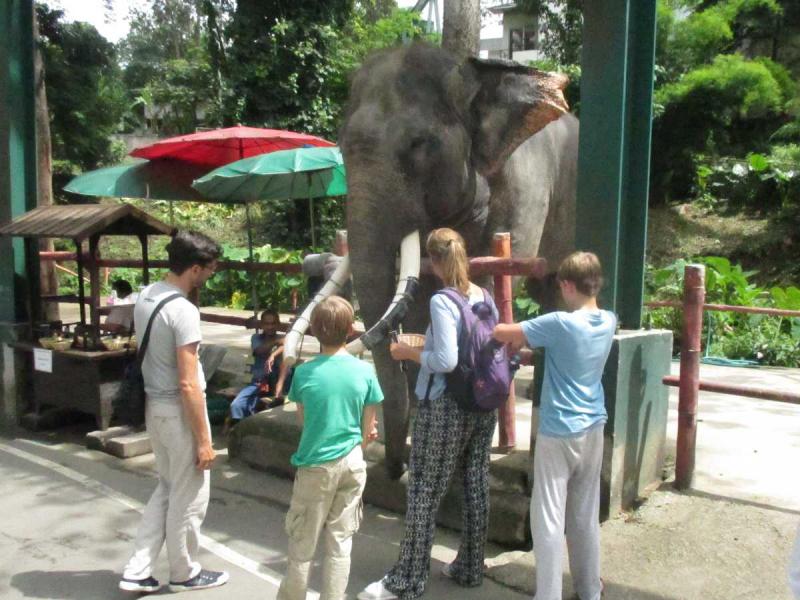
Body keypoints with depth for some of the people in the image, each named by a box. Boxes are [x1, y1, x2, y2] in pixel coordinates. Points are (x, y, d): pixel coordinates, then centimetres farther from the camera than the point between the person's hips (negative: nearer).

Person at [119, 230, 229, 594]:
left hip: (154, 407, 9)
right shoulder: (184, 311, -23)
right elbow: (188, 384, -23)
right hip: (179, 412, -9)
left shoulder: (144, 297, 5)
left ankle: (137, 572, 24)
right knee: (189, 498, 10)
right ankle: (184, 574, 27)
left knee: (167, 489, 22)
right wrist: (203, 439, -16)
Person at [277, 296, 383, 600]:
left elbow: (302, 419, 2)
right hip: (352, 463, 2)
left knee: (302, 542, 13)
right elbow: (368, 430, -1)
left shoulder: (304, 372, -12)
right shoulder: (365, 371, -8)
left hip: (316, 465, -1)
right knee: (340, 541, 11)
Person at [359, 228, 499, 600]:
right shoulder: (487, 298, 4)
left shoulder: (442, 302, -16)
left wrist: (408, 353, -8)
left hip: (445, 407, -7)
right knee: (476, 488, 15)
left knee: (424, 494, 3)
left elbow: (445, 361, -23)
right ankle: (470, 568, 30)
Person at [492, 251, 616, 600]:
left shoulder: (560, 323, -18)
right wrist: (529, 343, 12)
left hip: (559, 433, -7)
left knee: (549, 519, 1)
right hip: (593, 430, 7)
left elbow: (503, 334, -12)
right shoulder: (608, 322, 2)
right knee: (586, 516, 17)